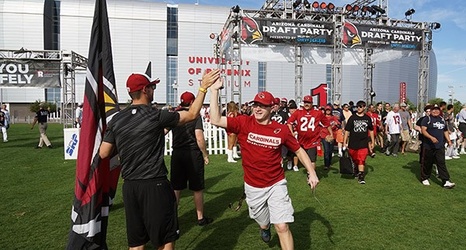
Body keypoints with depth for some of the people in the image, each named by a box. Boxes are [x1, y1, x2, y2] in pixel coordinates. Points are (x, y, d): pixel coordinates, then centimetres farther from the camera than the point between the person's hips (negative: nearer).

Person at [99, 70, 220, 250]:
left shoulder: (116, 120, 2)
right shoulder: (156, 116, -11)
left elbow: (104, 154, 3)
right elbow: (192, 114, -3)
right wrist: (203, 87, 0)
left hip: (129, 186, 5)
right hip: (155, 185, -5)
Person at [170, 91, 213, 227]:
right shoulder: (196, 116, -9)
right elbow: (199, 138, -14)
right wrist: (205, 155, -5)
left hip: (177, 153, 4)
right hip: (193, 154, -4)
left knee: (175, 188, 13)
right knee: (197, 189, 8)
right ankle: (201, 218, 20)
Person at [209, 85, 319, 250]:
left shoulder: (282, 130, -9)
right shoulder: (243, 123, -11)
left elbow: (299, 150, 4)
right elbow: (216, 120, -22)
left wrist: (312, 173, -4)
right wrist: (214, 91, -26)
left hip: (276, 185, -1)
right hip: (253, 186, 1)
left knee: (282, 227, -7)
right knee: (263, 222, 22)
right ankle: (265, 227, 61)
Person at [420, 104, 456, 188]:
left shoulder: (442, 119, 15)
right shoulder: (427, 119, -5)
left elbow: (445, 131, 25)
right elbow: (423, 130, -14)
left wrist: (448, 140, 14)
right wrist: (431, 137, -27)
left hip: (440, 146, 5)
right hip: (429, 146, -5)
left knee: (441, 163, 0)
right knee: (427, 163, 5)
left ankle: (446, 181, -2)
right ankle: (424, 178, 20)